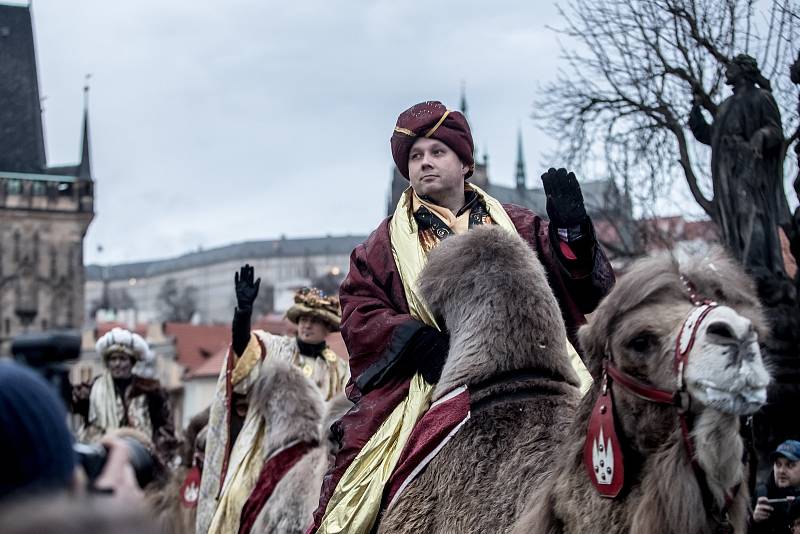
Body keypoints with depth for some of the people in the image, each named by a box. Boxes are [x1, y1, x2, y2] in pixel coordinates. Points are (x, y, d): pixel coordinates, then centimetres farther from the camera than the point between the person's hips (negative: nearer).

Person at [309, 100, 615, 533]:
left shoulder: (516, 227, 20)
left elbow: (585, 290, 12)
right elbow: (359, 314, 7)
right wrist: (415, 339, -11)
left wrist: (571, 234, -8)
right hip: (422, 380, -1)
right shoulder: (386, 244, 19)